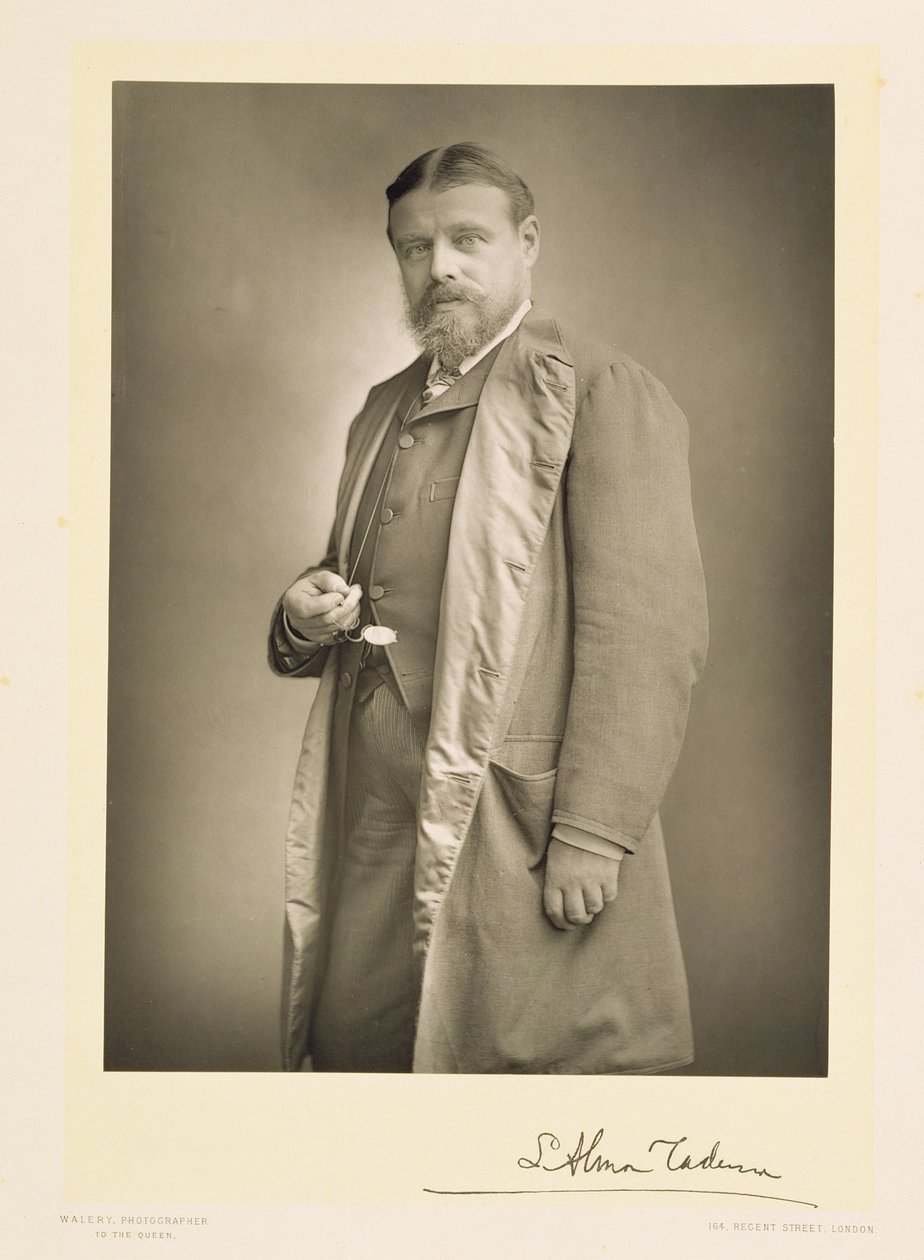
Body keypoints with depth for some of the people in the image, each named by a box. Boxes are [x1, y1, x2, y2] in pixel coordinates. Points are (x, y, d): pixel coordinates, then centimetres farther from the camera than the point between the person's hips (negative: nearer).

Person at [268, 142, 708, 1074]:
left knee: (517, 1056, 0)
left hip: (516, 820, -6)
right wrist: (306, 613, 4)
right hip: (376, 822, 7)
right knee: (352, 1048, 13)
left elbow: (650, 632, -14)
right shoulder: (385, 410, 18)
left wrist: (593, 832, -19)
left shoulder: (602, 393, -5)